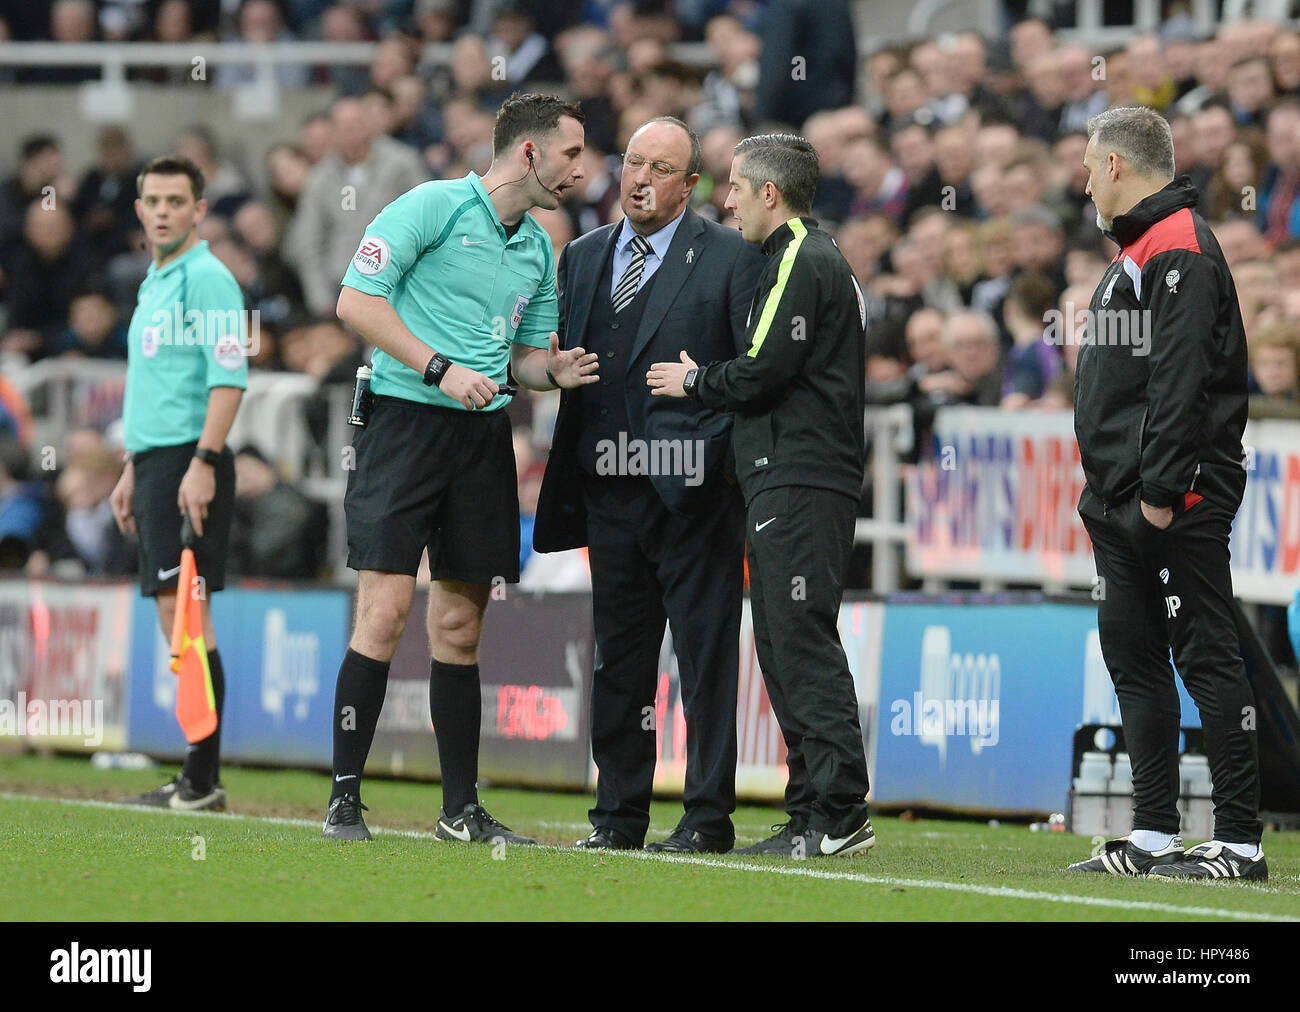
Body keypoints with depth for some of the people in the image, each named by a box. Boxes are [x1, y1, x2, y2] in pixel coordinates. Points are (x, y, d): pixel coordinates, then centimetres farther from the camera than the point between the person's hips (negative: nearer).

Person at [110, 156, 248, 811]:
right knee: (178, 618, 7)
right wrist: (132, 471, 26)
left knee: (184, 610, -12)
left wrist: (203, 461, -24)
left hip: (189, 463, -10)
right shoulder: (154, 284, 21)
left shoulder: (206, 278, -9)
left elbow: (229, 377, -18)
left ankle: (203, 780, -13)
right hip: (155, 461, 10)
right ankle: (197, 780, 8)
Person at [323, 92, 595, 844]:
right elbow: (356, 300, -11)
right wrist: (440, 368, -16)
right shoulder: (433, 206, -6)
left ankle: (461, 809, 12)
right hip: (406, 419, -6)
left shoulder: (538, 248, 16)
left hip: (484, 437, 6)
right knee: (386, 612, -12)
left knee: (460, 628, 8)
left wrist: (554, 372, 0)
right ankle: (344, 800, -7)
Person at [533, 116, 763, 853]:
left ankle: (709, 816, 2)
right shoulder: (583, 258, 14)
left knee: (706, 655, -2)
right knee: (618, 659, 9)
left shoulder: (730, 259, -1)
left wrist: (744, 472, -12)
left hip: (694, 490, -5)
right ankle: (619, 815, 15)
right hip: (610, 489, 5)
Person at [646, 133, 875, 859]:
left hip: (799, 485, -11)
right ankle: (813, 812, 11)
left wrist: (696, 383, -1)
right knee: (785, 648, 10)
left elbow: (764, 371, -16)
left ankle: (842, 812, -16)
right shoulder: (817, 260, 23)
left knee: (803, 643, -13)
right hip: (791, 480, 11)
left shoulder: (803, 263, -10)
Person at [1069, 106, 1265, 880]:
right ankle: (1154, 837, 16)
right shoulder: (1138, 251, 20)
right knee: (1135, 662, 11)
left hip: (1175, 505, -11)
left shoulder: (1181, 249, -13)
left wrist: (1162, 489, -24)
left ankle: (1241, 843, -8)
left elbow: (1181, 378, -21)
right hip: (1121, 508, 11)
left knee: (1207, 660, -9)